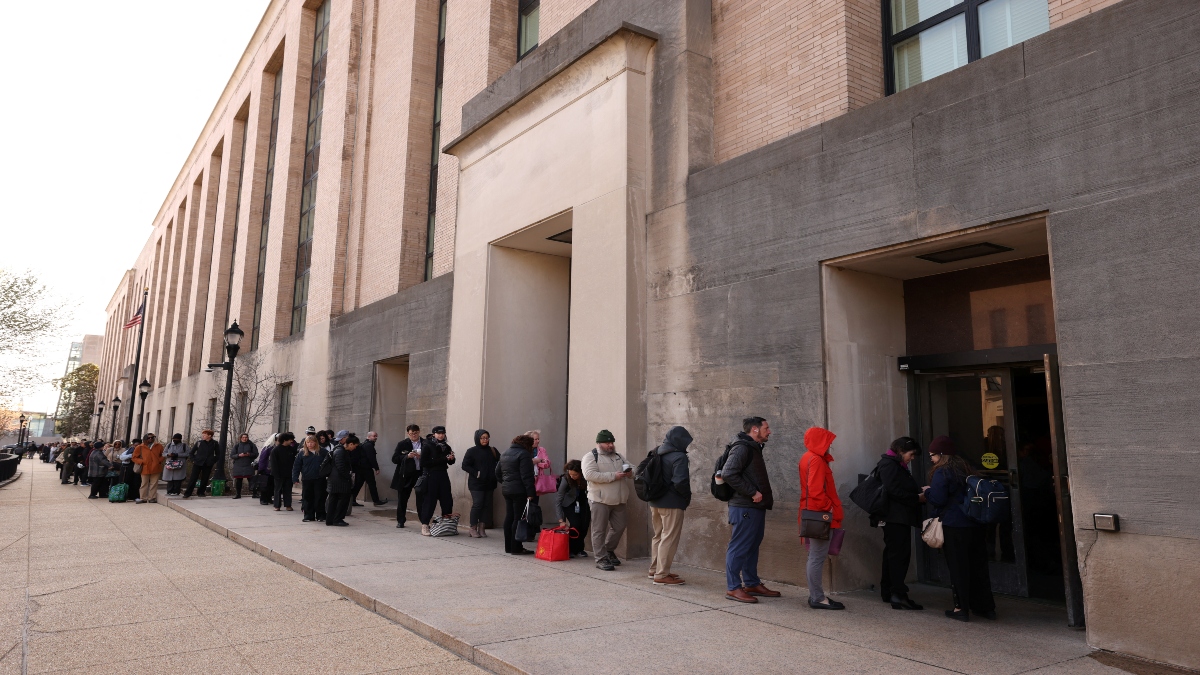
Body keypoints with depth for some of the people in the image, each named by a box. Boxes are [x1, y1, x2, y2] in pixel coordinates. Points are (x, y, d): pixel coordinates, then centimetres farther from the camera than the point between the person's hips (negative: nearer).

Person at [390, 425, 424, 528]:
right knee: (402, 499, 9)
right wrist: (407, 456, -13)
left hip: (420, 474, -1)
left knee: (421, 499, -1)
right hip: (406, 476, 1)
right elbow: (394, 459, -1)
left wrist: (422, 457, -16)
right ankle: (400, 521, 23)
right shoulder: (402, 444, 4)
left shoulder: (426, 444, 3)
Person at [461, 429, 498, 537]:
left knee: (486, 505, 5)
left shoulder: (492, 451, 8)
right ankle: (473, 528, 7)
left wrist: (495, 473, -10)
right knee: (477, 504, -5)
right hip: (476, 484, -4)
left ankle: (482, 528, 13)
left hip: (489, 483, 4)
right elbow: (465, 465, -7)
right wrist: (476, 473, -14)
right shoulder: (472, 451, -3)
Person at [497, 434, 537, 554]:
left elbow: (498, 472, 20)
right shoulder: (524, 454, -12)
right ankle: (516, 548, -3)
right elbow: (527, 476, -18)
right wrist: (531, 493, -19)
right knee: (518, 518, -5)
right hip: (519, 491, -9)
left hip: (506, 490, 9)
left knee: (509, 517, 12)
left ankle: (508, 546, 17)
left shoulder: (505, 453, 16)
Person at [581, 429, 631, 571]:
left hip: (618, 501, 7)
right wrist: (613, 476, -22)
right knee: (599, 531, -1)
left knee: (619, 528, 11)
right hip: (600, 500, -7)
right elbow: (590, 475, -21)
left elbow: (630, 468, 22)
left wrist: (630, 472, -5)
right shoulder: (591, 457, -6)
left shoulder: (618, 456, 15)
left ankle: (608, 550, 32)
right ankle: (601, 559, 9)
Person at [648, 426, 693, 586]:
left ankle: (655, 569, 27)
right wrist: (688, 496, -7)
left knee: (658, 536, 19)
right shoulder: (679, 457, -17)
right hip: (672, 503, -9)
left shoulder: (658, 453, 8)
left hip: (656, 501, 9)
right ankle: (662, 575, 0)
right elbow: (680, 482, -24)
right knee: (669, 538, -2)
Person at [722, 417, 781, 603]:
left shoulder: (753, 448, 18)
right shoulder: (742, 448, -14)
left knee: (752, 547, 16)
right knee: (739, 547, -5)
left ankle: (752, 584, 25)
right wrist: (752, 493, -21)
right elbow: (728, 474, -25)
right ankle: (733, 587, 1)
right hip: (744, 508, -10)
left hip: (756, 507, 10)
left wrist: (765, 495, 11)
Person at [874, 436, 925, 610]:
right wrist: (917, 498, -14)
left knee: (893, 553, 13)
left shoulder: (896, 465, 20)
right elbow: (894, 490, -21)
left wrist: (919, 491, 4)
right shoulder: (889, 464, -11)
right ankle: (898, 594, -13)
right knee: (899, 554, -12)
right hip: (895, 517, -11)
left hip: (898, 517, 11)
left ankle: (888, 591, 19)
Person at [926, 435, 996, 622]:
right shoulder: (965, 469, 11)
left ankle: (962, 608, 4)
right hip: (975, 525, 7)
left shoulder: (941, 472, -11)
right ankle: (986, 606, 20)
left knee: (958, 567, 0)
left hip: (954, 526, -7)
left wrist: (927, 493, 3)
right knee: (978, 565, 13)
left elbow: (938, 499, -16)